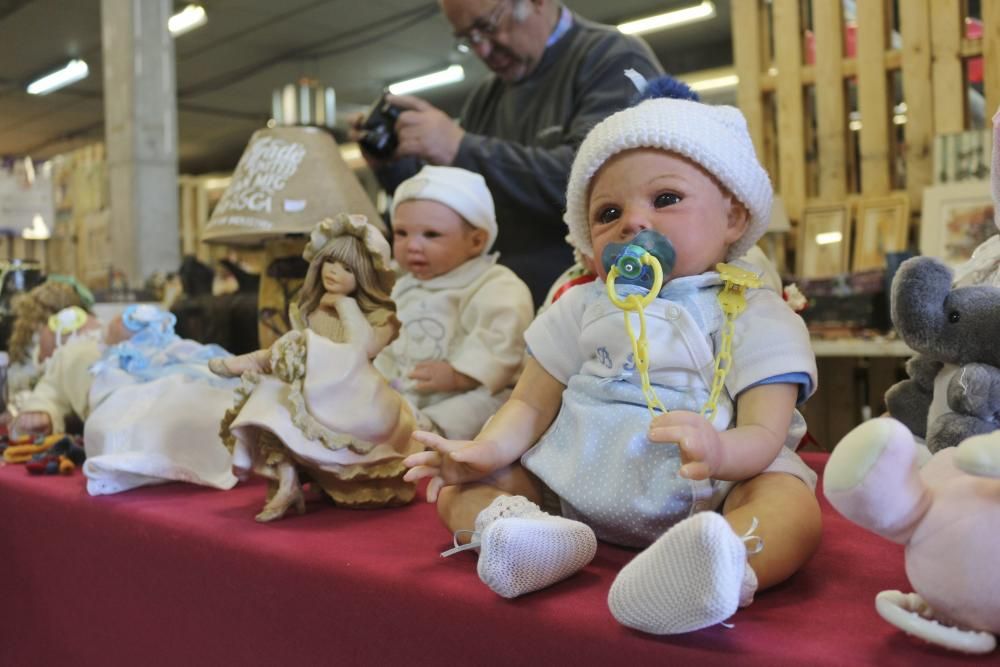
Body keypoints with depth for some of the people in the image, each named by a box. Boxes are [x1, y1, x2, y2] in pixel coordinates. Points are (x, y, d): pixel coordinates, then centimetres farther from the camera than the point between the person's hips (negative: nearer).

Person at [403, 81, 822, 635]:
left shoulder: (755, 317, -1)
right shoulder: (582, 308, 10)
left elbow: (765, 432, -10)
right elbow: (532, 405, 9)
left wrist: (719, 451, -35)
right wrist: (484, 451, -12)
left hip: (697, 501, -3)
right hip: (572, 482, 3)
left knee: (793, 505, -29)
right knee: (456, 486, -6)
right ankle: (517, 527, -35)